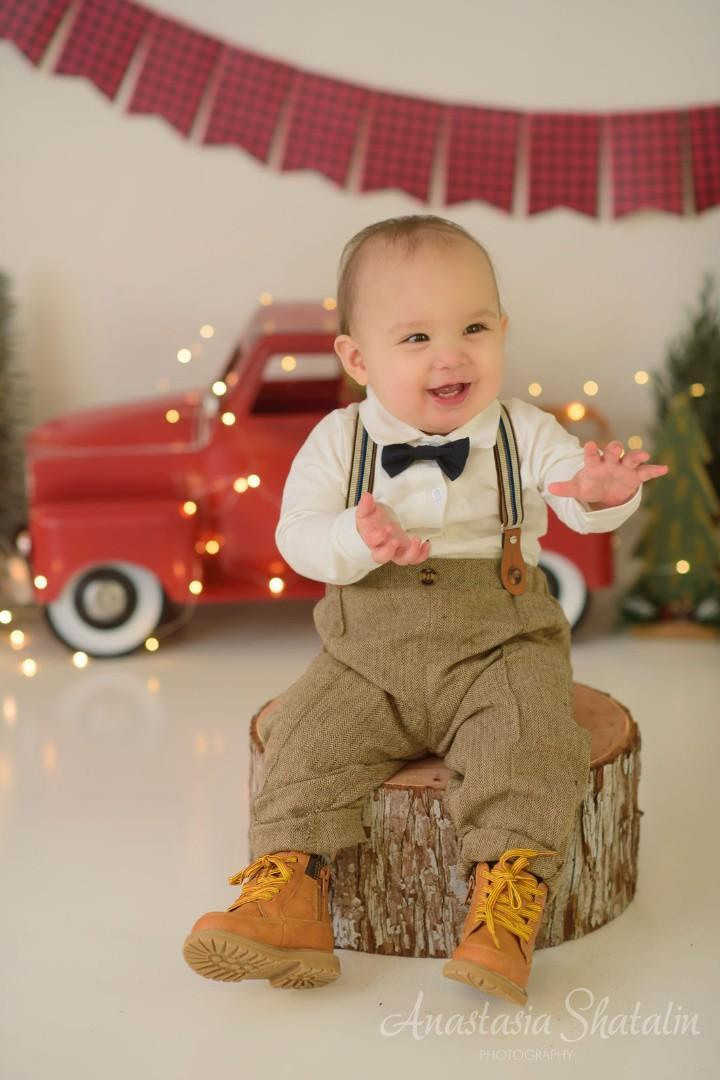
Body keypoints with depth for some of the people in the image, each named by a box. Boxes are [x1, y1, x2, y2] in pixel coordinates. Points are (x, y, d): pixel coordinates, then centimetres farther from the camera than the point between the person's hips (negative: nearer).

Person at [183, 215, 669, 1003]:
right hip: (368, 656, 2)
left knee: (528, 735, -25)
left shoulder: (524, 433, -1)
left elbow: (574, 487, -10)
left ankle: (507, 892, -21)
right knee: (309, 733, -14)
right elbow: (296, 536, -3)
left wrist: (602, 491, -36)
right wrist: (356, 541, -26)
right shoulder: (337, 441, 0)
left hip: (498, 648, -1)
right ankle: (287, 889, -8)